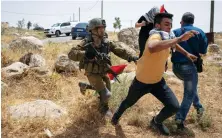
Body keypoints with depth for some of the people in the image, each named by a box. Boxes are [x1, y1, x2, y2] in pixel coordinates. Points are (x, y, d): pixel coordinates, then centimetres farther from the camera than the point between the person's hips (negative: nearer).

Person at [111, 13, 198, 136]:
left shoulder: (166, 37, -5)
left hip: (158, 81, 6)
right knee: (128, 103, 21)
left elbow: (173, 44, 22)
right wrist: (180, 38, -56)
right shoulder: (155, 36, -32)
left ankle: (156, 122, 27)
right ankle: (117, 114, 56)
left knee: (174, 107, -5)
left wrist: (186, 53, 18)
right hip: (141, 82, -6)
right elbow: (152, 48, -60)